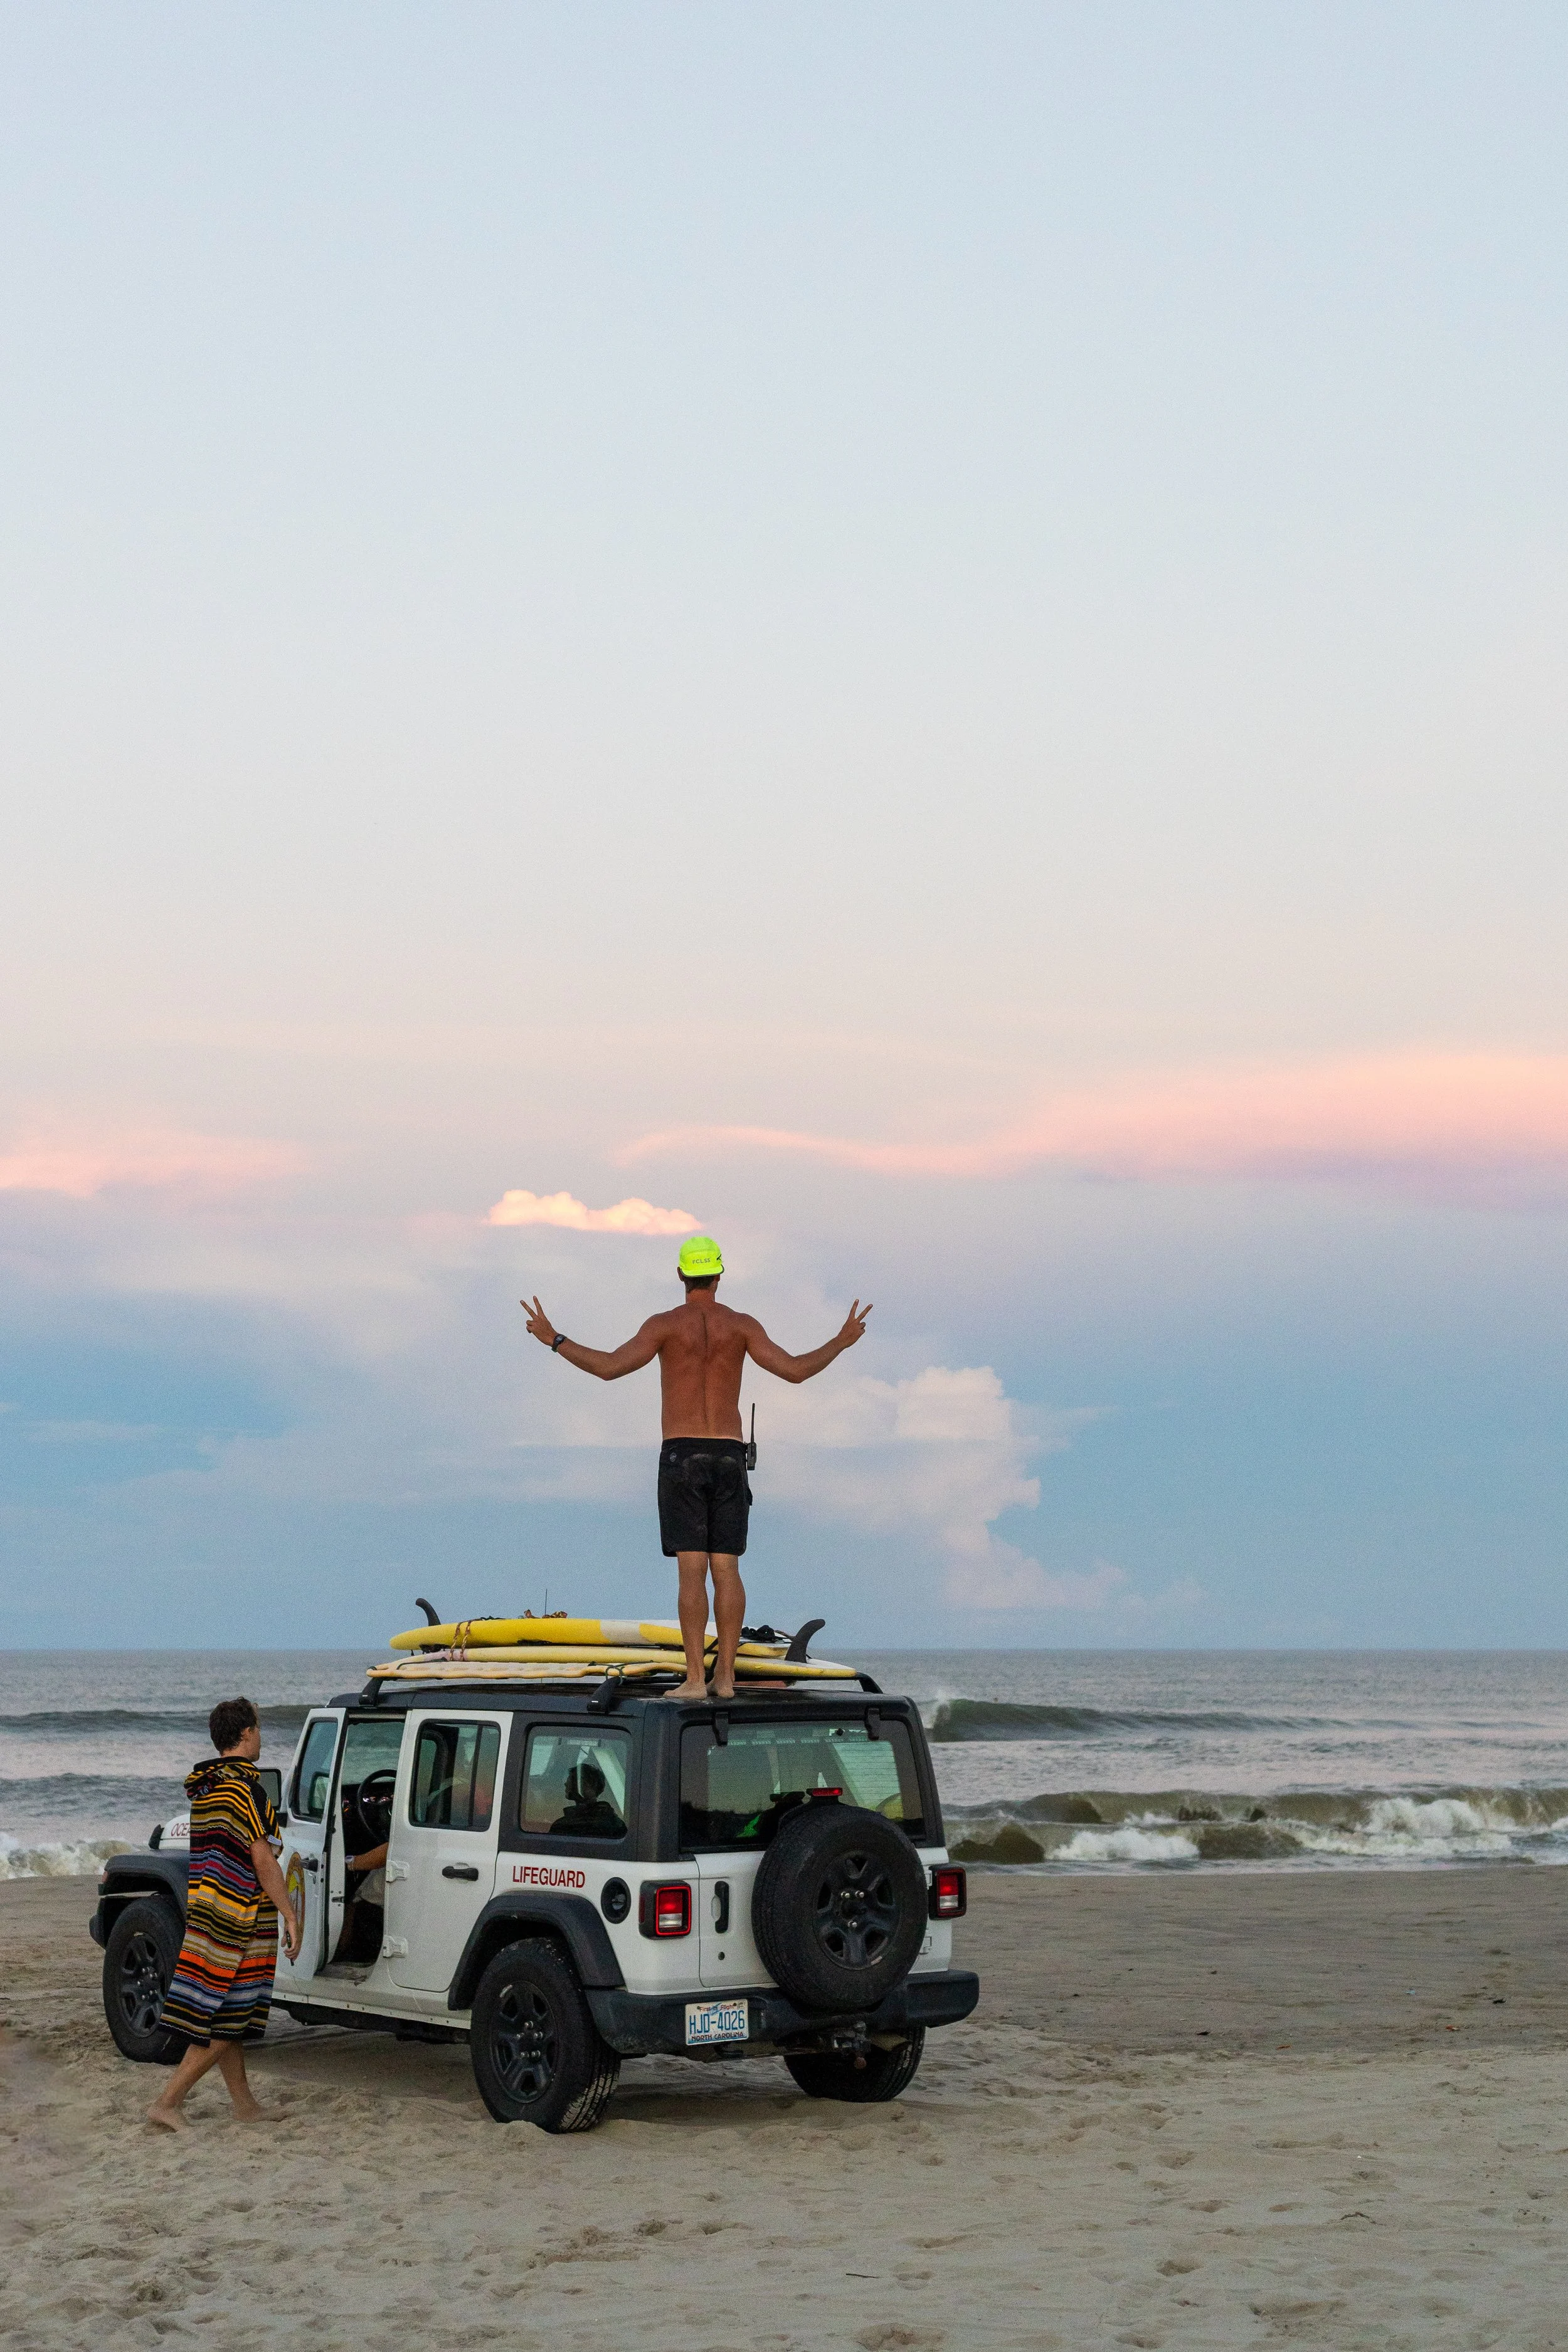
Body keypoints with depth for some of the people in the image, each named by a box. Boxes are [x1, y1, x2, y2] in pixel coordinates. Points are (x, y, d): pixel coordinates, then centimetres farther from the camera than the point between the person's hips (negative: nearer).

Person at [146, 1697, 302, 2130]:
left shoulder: (199, 1783, 11)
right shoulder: (245, 1787, -16)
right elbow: (262, 1858, -18)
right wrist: (290, 1916, -14)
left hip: (204, 1911, 9)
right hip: (241, 1923, -9)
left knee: (224, 2015, 14)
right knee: (226, 2020, -4)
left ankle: (246, 2106, 22)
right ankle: (169, 2103, -6)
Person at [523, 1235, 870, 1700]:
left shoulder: (665, 1324, -3)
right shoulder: (741, 1325, 2)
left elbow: (609, 1367, -16)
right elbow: (795, 1371, -6)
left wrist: (554, 1340, -5)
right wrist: (841, 1342, 10)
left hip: (681, 1457, -2)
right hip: (728, 1458, 2)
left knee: (692, 1571, -5)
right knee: (726, 1569, 6)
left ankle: (695, 1678, -10)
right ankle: (725, 1676, 2)